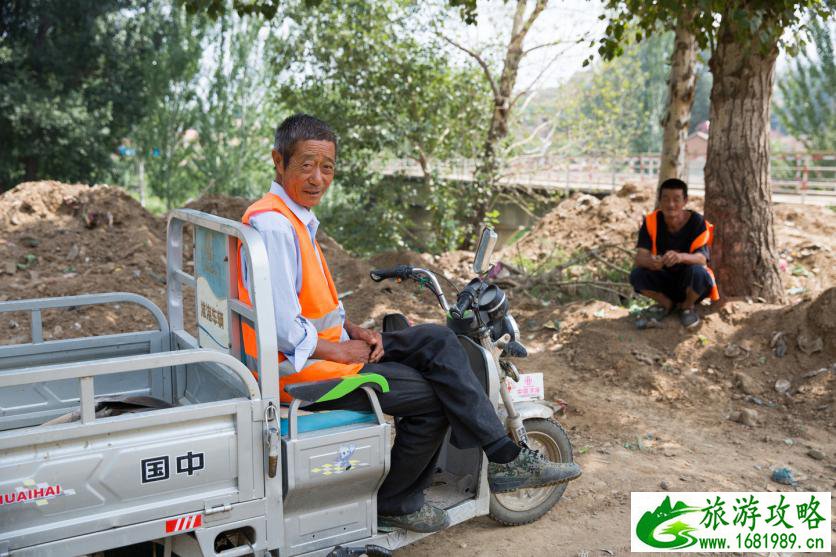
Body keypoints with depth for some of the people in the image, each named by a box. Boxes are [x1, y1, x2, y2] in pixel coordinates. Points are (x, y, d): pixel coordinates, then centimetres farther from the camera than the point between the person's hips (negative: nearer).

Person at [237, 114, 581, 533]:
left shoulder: (297, 218, 12)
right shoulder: (272, 225, -21)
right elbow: (281, 325, -26)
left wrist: (353, 331, 5)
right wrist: (339, 349, -14)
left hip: (325, 346, 10)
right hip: (301, 368, -10)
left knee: (437, 341, 0)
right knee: (432, 397, -8)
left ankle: (505, 459, 0)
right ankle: (393, 505, 14)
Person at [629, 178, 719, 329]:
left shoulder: (697, 222, -19)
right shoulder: (651, 221, -14)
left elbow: (702, 258, -31)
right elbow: (639, 257, -23)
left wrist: (681, 257, -54)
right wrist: (650, 261, -48)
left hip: (690, 284, -2)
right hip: (664, 281, 2)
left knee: (697, 271, -35)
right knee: (637, 275, -26)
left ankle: (688, 306, -1)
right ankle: (665, 304, 5)